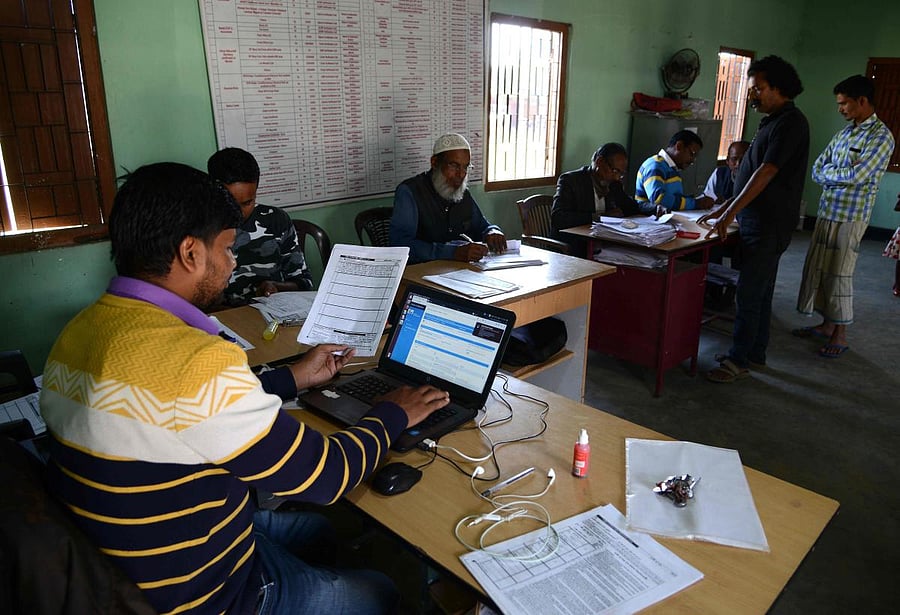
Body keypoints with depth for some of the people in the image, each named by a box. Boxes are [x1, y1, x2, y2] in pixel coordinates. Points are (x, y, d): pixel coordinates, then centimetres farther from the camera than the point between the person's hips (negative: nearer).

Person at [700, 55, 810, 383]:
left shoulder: (790, 123, -13)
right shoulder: (774, 122, 16)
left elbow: (765, 173, -22)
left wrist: (730, 213, -25)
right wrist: (724, 207, 18)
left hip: (769, 226, -10)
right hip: (759, 222, 10)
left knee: (749, 293, -6)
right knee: (760, 291, 15)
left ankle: (739, 360, 2)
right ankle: (755, 353, 25)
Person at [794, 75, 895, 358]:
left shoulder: (881, 136, -11)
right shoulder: (845, 132, 12)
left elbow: (856, 175, -21)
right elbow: (817, 170, 10)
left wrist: (829, 171, -4)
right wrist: (840, 175, -8)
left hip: (851, 216, -8)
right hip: (826, 211, 8)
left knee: (839, 275, -2)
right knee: (817, 269, 12)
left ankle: (840, 335, 11)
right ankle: (826, 324, 26)